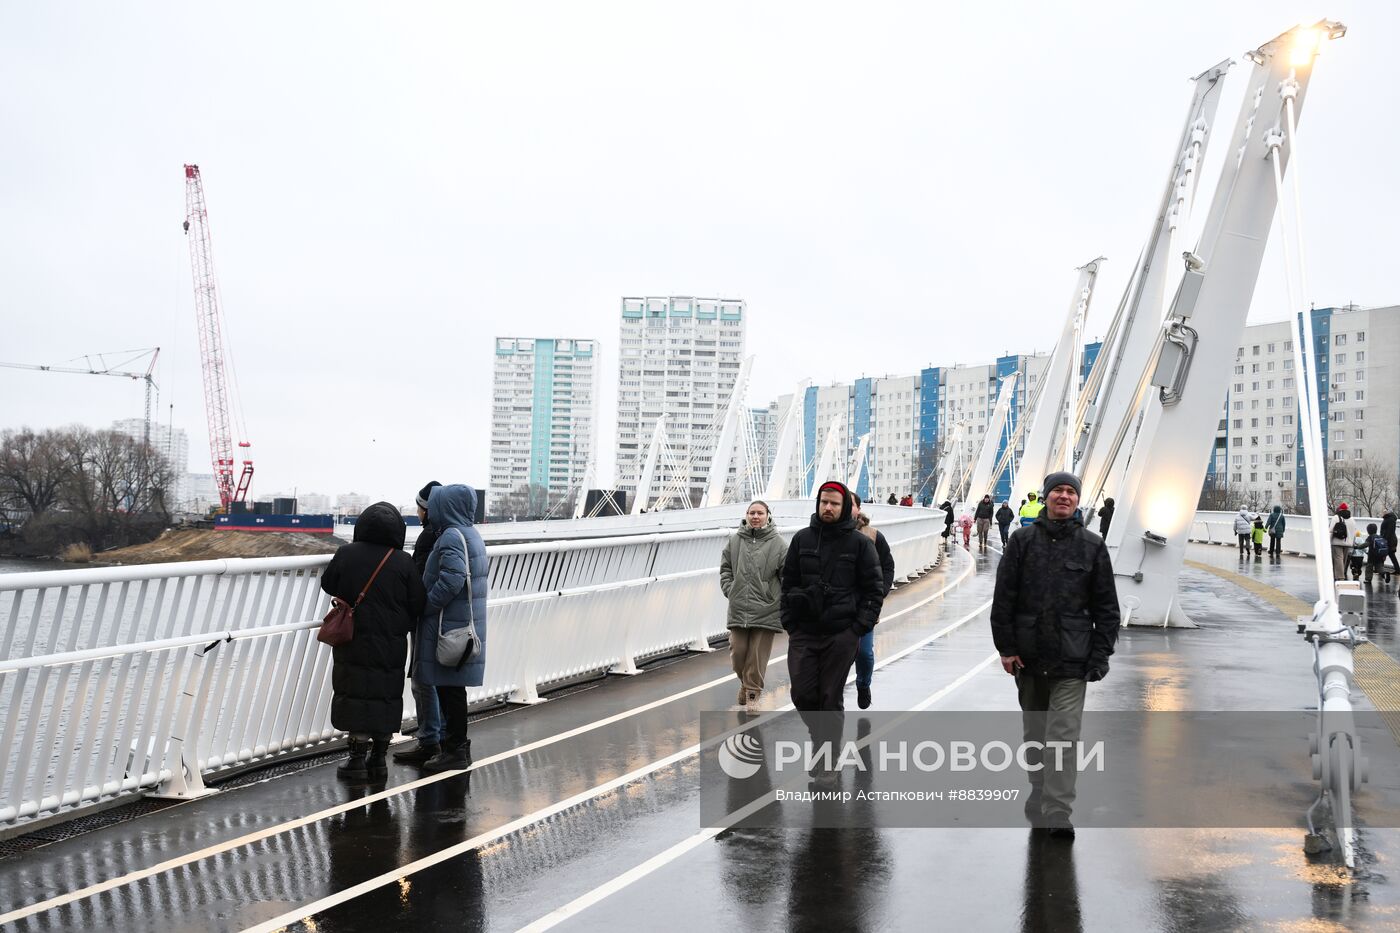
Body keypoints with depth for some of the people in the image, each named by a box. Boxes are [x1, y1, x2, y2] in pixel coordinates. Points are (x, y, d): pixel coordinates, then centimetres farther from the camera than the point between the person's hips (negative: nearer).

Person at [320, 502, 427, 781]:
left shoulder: (347, 554, -7)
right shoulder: (403, 562, -8)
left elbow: (328, 584, 7)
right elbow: (417, 604, -4)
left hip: (353, 642, 0)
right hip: (391, 646, 1)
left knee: (356, 695, 6)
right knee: (386, 696, 11)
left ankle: (357, 759, 7)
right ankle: (378, 758, 16)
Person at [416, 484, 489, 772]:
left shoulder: (452, 536, -16)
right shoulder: (470, 533, 14)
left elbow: (452, 580, -26)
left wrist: (425, 606, -15)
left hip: (450, 626, -10)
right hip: (466, 623, 10)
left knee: (449, 687, -3)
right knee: (451, 687, 16)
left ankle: (455, 751, 3)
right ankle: (456, 745, 24)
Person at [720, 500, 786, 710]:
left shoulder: (777, 543, -1)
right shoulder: (734, 541, 6)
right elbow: (725, 568, 14)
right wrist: (729, 589, 3)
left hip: (766, 609, -2)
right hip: (738, 608, 3)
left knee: (758, 656, -1)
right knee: (737, 652, 6)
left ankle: (752, 694, 12)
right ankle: (745, 682, 34)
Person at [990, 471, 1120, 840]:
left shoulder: (1092, 546, 4)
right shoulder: (1022, 541, 3)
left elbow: (1106, 605, 6)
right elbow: (1003, 598, 2)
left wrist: (1101, 654, -1)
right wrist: (1006, 647, -3)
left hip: (1071, 659, -1)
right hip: (1028, 656, 2)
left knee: (1064, 736, -7)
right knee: (1035, 733, 14)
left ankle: (1058, 813, -3)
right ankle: (1039, 796, 29)